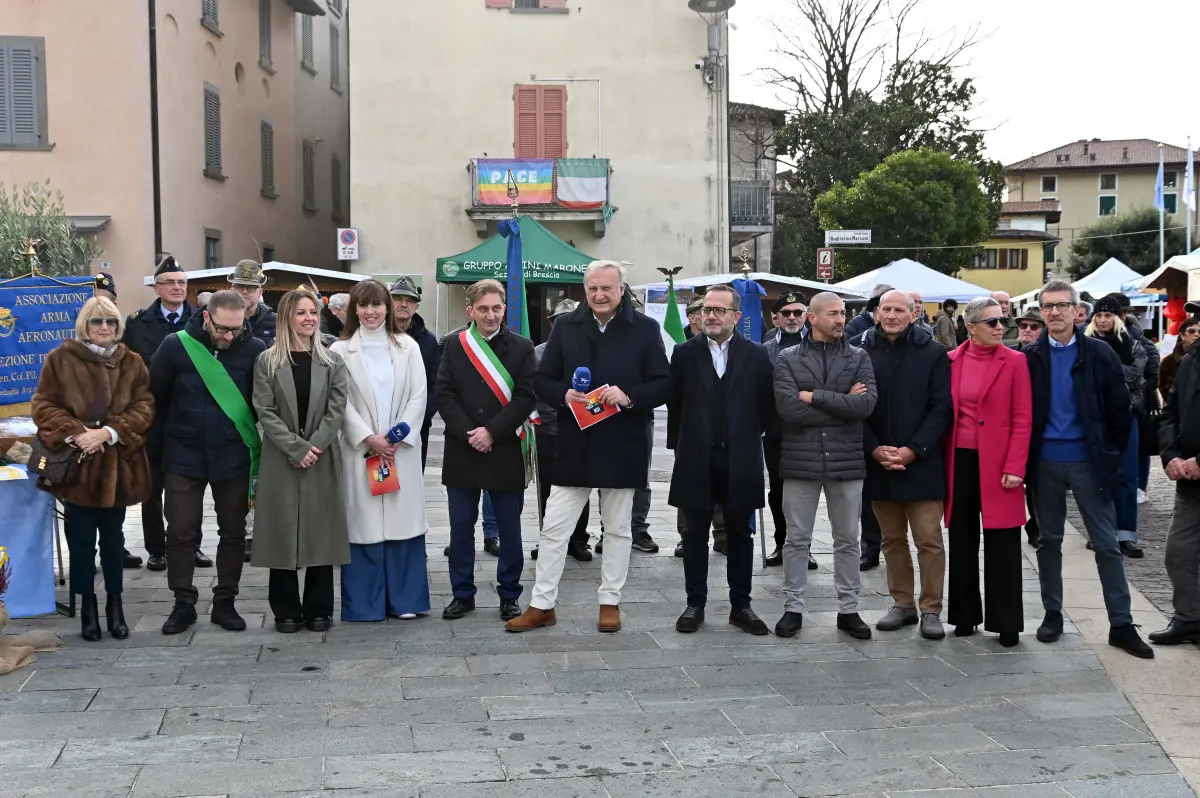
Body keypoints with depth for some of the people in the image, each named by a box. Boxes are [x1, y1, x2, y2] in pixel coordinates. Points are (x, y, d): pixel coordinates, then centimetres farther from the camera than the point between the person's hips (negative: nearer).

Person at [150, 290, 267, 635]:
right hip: (184, 457, 0)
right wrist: (164, 440, 8)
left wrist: (259, 450, 0)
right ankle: (184, 603, 17)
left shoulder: (254, 349, -8)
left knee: (233, 532, 9)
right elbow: (155, 397, 3)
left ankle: (225, 602, 21)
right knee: (181, 531, 4)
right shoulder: (176, 346, -8)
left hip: (234, 458, 0)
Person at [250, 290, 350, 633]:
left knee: (321, 531, 3)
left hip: (322, 459, 1)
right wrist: (296, 448, -15)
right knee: (283, 531, 1)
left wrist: (313, 446, -14)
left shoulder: (332, 362, 6)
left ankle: (319, 609, 12)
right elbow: (265, 412, -5)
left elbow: (336, 409, -1)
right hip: (281, 459, -1)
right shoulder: (267, 362, 2)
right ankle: (287, 611, 11)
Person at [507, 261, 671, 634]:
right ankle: (541, 604, 13)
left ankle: (610, 603, 22)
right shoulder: (565, 327, 5)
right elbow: (543, 381, 6)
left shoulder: (645, 329, -1)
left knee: (618, 529, 10)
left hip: (621, 447, -1)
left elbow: (663, 386, -3)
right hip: (574, 446, 2)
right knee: (553, 528, 3)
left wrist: (628, 396, -21)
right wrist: (563, 394, -16)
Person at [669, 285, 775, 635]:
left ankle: (740, 606, 16)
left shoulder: (757, 355, 1)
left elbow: (767, 405, 5)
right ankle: (695, 604, 14)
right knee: (695, 535, 6)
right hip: (696, 459, 0)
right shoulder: (685, 353, 3)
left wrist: (748, 435, 7)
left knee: (740, 536, 8)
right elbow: (675, 404, 6)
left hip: (740, 460, 0)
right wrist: (679, 445, 7)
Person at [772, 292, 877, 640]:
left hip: (846, 461, 1)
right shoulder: (788, 359, 1)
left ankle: (848, 609, 20)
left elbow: (866, 404, -11)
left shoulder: (859, 358, 4)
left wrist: (815, 396, -13)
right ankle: (793, 608, 17)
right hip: (800, 461, -1)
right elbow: (788, 407, -13)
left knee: (847, 541, 10)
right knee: (797, 540, 7)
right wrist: (843, 403, -10)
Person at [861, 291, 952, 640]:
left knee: (929, 541, -2)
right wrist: (875, 449, -8)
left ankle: (931, 610, 6)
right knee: (892, 540, 12)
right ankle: (903, 604, 22)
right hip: (878, 464, 3)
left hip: (921, 464, -3)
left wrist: (913, 450, -13)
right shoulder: (863, 353, 4)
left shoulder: (933, 353, -1)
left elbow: (941, 409, -5)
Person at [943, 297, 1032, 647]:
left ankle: (1006, 622, 9)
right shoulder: (952, 361, 5)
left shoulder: (1014, 361, -3)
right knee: (962, 539, 10)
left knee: (1002, 544, 1)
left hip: (997, 463, -3)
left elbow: (1022, 419, -6)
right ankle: (965, 615, 22)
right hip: (960, 460, 3)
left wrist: (1014, 468, -13)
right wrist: (944, 462, 2)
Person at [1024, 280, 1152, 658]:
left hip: (1088, 461, -1)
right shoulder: (1031, 357, 0)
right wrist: (1025, 456, 0)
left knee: (1107, 544, 1)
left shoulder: (1099, 354, -3)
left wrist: (1111, 455, -1)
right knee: (1049, 540, 11)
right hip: (1045, 462, 1)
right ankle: (1052, 614, 23)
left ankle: (1121, 624, 5)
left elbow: (1120, 409, 0)